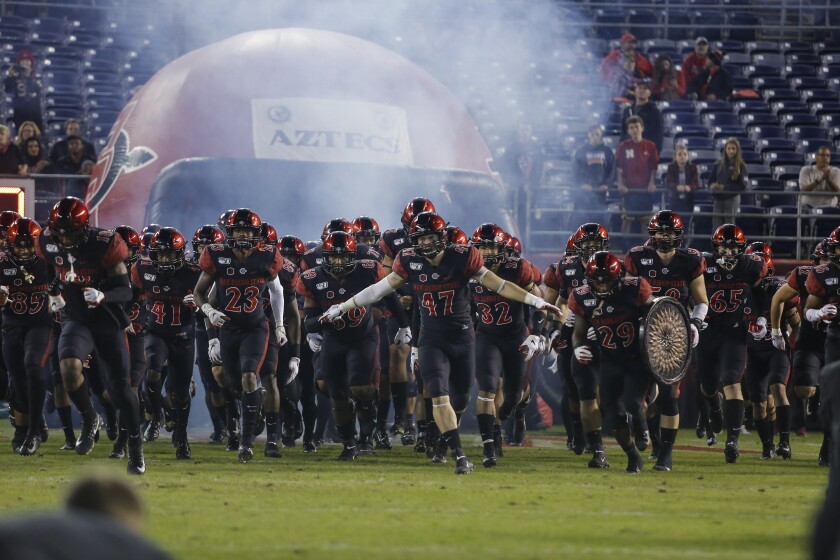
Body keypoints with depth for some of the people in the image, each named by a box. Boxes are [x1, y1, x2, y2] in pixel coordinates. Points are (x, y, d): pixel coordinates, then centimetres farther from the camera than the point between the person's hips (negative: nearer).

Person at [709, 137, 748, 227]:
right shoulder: (719, 164, 6)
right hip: (718, 198, 4)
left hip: (732, 198, -4)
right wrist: (713, 185, -11)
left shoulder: (741, 166, -4)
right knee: (717, 224, 4)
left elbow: (742, 186, -8)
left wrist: (725, 187, -15)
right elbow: (711, 180, 13)